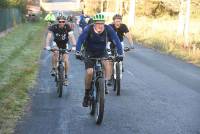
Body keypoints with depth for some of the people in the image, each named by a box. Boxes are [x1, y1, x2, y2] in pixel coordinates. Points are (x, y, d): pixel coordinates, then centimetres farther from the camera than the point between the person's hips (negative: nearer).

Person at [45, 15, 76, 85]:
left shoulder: (67, 27, -23)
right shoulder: (54, 27, -23)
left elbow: (71, 36, -31)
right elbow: (49, 36, -32)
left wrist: (74, 46, -46)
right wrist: (47, 46, -47)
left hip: (64, 45, 0)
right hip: (56, 44, 0)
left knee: (66, 61, -9)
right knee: (55, 53, -33)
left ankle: (65, 76, 10)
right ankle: (54, 69, -15)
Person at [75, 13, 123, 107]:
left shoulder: (108, 29, -21)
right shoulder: (88, 29, -24)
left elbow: (116, 41, -23)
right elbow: (80, 40, -30)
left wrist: (120, 54, -34)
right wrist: (78, 52, -44)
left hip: (102, 52, 1)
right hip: (90, 53, -1)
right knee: (89, 72, -17)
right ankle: (87, 94, 1)